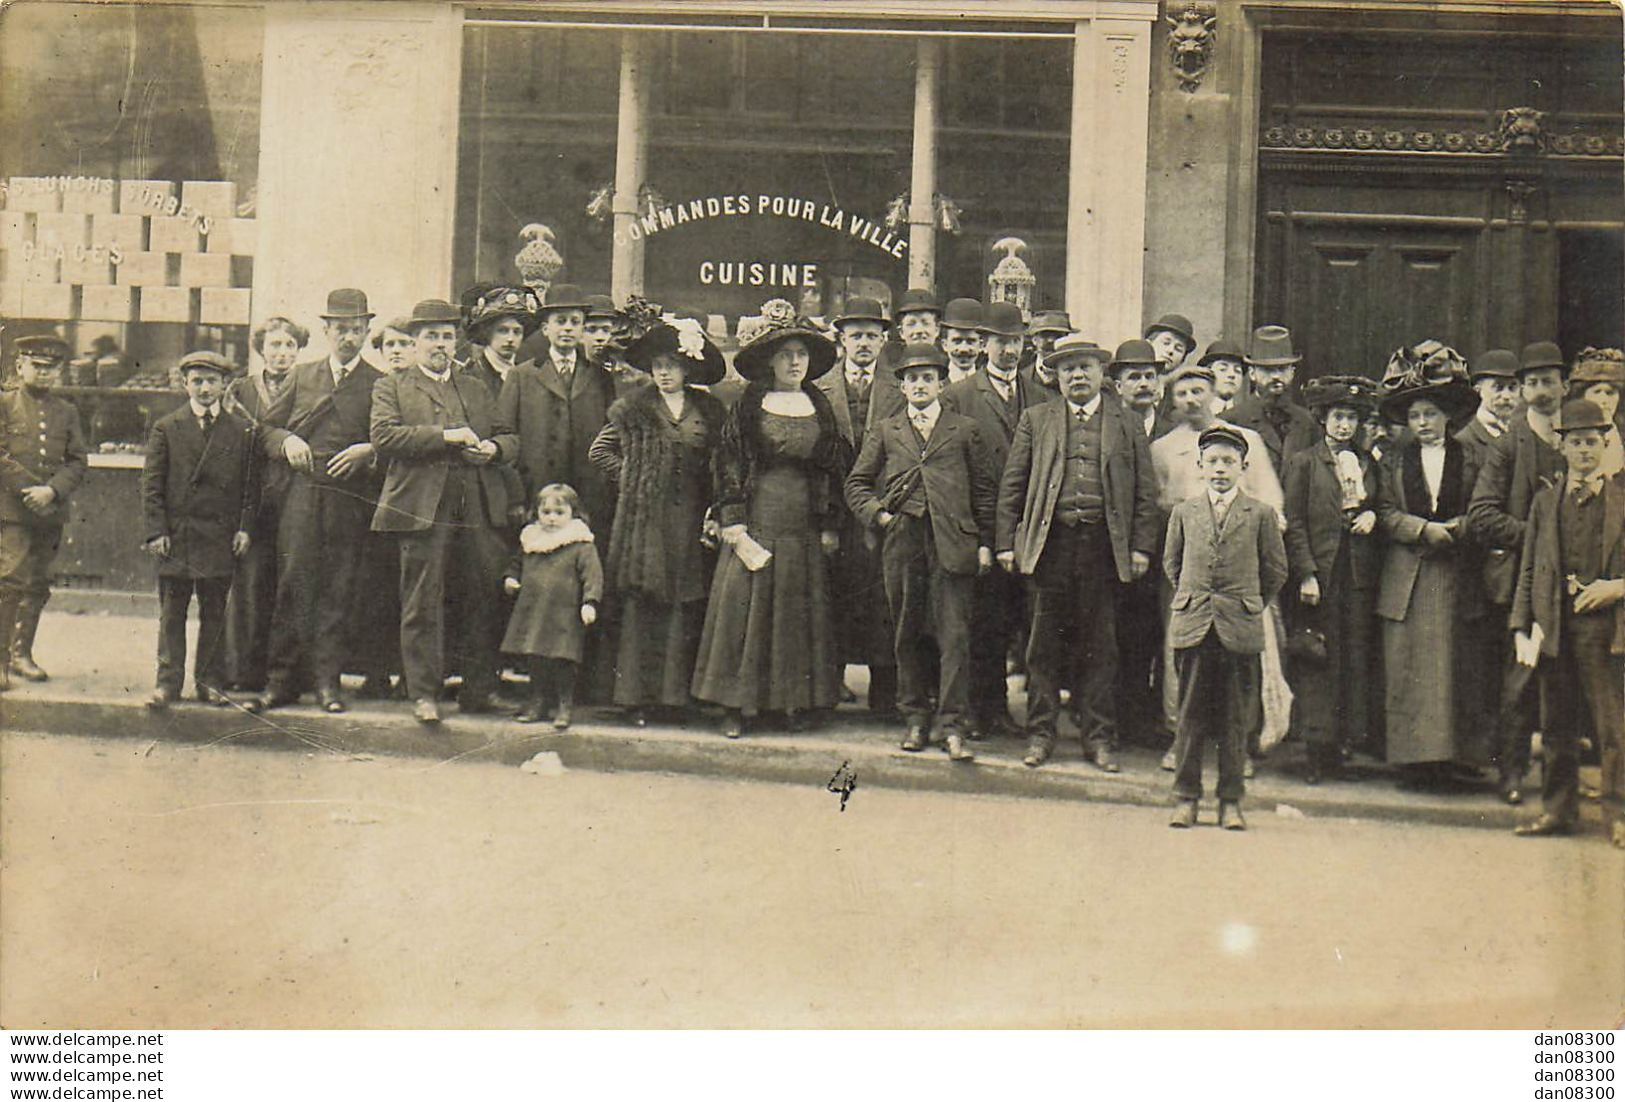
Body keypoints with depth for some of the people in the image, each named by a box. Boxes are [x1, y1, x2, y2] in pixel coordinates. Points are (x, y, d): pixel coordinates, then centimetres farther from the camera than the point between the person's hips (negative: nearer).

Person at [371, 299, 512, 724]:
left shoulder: (476, 390, 24)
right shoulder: (391, 387, 10)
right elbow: (384, 436, -6)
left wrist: (491, 448, 2)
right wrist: (446, 436, -13)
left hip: (479, 509, 4)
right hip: (423, 508, -4)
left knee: (483, 598, 3)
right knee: (422, 603, -3)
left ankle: (478, 690, 12)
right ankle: (424, 693, 5)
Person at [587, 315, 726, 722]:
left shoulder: (709, 410, 9)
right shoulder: (635, 406, 4)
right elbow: (599, 450, 9)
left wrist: (715, 511, 4)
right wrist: (629, 479, 1)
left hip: (689, 520, 2)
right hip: (644, 518, -2)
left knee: (685, 606, 1)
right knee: (641, 605, -3)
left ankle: (676, 693, 10)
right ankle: (637, 694, 2)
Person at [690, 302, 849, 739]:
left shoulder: (821, 408, 10)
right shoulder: (748, 405, 1)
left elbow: (835, 469, 11)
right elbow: (728, 465, -2)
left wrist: (831, 527, 5)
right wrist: (734, 526, -9)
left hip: (804, 528, 3)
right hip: (756, 520, -2)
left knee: (801, 611, 5)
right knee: (743, 607, -3)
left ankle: (797, 699, 14)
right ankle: (736, 704, 3)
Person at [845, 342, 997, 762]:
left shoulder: (965, 430, 10)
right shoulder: (885, 432, 14)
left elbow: (985, 488, 9)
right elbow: (856, 484, 15)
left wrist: (984, 542, 3)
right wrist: (878, 514, -2)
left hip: (951, 542, -2)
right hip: (901, 542, 2)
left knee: (954, 636, -8)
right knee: (908, 634, 8)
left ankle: (952, 727, -6)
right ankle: (915, 719, 18)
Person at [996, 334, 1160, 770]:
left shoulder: (1126, 423, 10)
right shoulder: (1036, 419, 11)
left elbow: (1146, 490, 8)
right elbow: (1011, 485, 8)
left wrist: (1141, 545, 0)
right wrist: (1006, 542, 1)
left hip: (1104, 544, 0)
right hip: (1050, 542, 0)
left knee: (1100, 645, 4)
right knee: (1045, 643, 4)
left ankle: (1100, 736, 13)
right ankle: (1040, 732, 14)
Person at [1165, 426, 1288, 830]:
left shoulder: (1260, 515, 4)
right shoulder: (1184, 512, 9)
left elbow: (1276, 570, 10)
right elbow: (1171, 563, 19)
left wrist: (1248, 605, 11)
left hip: (1240, 629, -1)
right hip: (1192, 626, 1)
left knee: (1236, 718, 3)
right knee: (1191, 716, 3)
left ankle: (1231, 801, 12)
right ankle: (1186, 797, 11)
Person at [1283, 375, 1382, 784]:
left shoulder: (1367, 464, 16)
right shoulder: (1304, 462, 3)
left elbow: (1378, 509, 25)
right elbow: (1294, 524, -2)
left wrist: (1372, 516, 0)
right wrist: (1306, 574, -11)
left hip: (1360, 573, 4)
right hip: (1320, 572, -4)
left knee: (1357, 657, 1)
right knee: (1319, 662, -3)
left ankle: (1351, 736, 8)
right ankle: (1318, 749, 0)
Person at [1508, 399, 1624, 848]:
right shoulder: (1545, 502, 13)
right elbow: (1528, 571, 12)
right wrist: (1521, 627, 5)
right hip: (1555, 626, 3)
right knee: (1558, 725, 10)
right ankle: (1558, 808, 20)